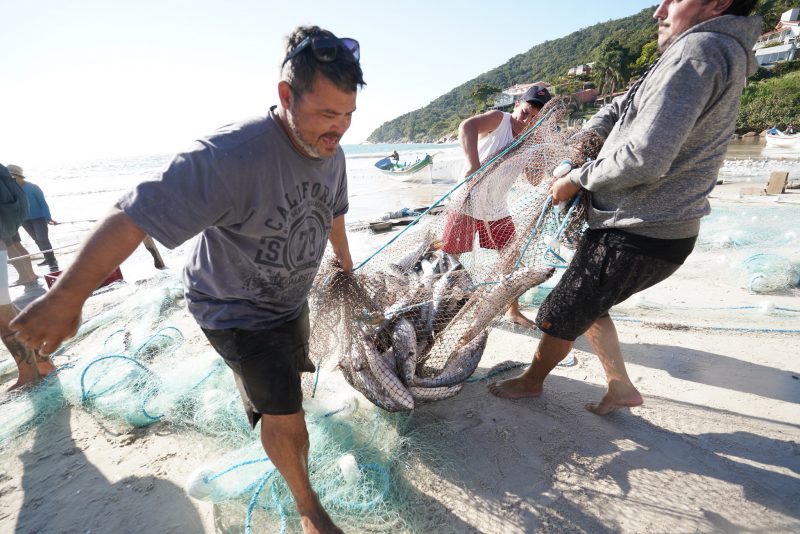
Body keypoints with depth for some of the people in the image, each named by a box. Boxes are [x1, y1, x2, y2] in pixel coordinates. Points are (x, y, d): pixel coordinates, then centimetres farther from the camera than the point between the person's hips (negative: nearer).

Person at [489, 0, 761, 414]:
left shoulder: (698, 50, -18)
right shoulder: (721, 53, 16)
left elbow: (644, 159, -29)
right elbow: (622, 108, 23)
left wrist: (577, 180, -14)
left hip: (635, 237, -10)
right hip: (657, 229, 10)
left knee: (560, 316, 8)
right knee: (586, 306, 24)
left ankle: (531, 381, 32)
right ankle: (622, 388, 34)